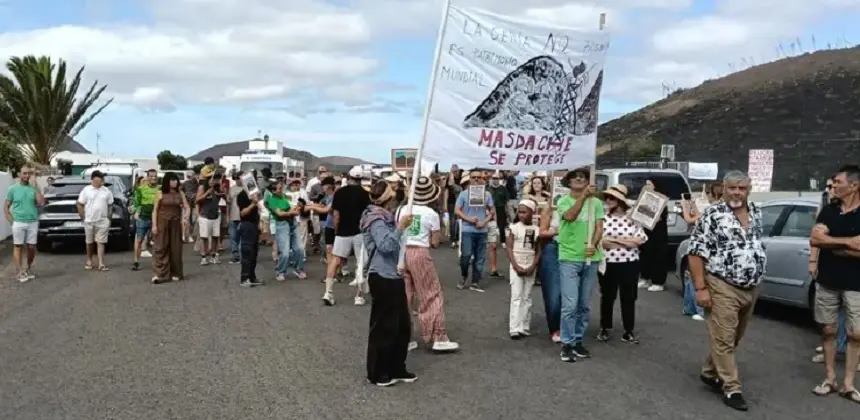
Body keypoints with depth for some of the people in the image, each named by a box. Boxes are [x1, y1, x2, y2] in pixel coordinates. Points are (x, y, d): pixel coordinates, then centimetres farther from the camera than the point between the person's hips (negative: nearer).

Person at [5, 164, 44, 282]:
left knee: (31, 247, 8)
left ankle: (28, 268, 25)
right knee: (18, 247, 2)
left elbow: (41, 203, -12)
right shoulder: (13, 189, 0)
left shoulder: (34, 188, 3)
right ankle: (20, 272, 6)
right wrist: (11, 221, -6)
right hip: (18, 223, -2)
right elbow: (6, 207, 4)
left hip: (33, 223, 2)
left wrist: (35, 186, -14)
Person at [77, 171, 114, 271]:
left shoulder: (107, 191, 5)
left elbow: (110, 206, 9)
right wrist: (83, 218, -6)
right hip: (89, 221, 0)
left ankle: (101, 264, -5)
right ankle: (89, 261, 24)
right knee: (89, 242, 10)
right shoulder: (86, 190, -1)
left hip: (102, 221, 0)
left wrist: (109, 218, 2)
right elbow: (80, 205, 0)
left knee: (101, 242, -3)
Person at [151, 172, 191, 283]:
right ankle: (158, 274, -7)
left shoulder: (180, 193, 5)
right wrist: (154, 225, -7)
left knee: (175, 248, 7)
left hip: (176, 224, 3)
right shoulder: (160, 194, -2)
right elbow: (155, 210, 0)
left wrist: (187, 214, -18)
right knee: (160, 248, -5)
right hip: (162, 223, -3)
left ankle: (175, 273, 16)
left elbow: (187, 207, 5)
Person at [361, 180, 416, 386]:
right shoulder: (376, 219, -15)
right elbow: (385, 246, -27)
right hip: (382, 278, -10)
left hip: (393, 276, 10)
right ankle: (376, 373, 13)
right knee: (383, 326, 0)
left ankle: (397, 369, 26)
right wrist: (400, 227, -24)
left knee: (402, 325, 15)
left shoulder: (385, 217, 16)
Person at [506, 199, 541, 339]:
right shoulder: (515, 228, -3)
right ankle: (514, 329, -7)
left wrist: (533, 267, -9)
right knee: (516, 297, -6)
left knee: (527, 298, 6)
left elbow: (538, 251, 5)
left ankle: (524, 328, 11)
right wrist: (516, 266, -14)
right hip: (516, 266, -3)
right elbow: (509, 248, -6)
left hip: (530, 267, 3)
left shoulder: (536, 230, 3)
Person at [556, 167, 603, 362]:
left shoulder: (596, 202, 6)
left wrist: (593, 244, -17)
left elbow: (599, 227, 1)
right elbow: (569, 216, -21)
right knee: (570, 304, -7)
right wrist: (583, 196, -30)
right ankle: (567, 344, 3)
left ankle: (578, 341, 23)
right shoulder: (564, 201, 0)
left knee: (584, 305, 11)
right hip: (569, 258, -3)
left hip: (590, 259, 3)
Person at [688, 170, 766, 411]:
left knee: (734, 338, 16)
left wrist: (756, 281, 16)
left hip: (751, 289, 7)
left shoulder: (756, 213, 8)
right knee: (723, 339, -2)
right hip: (723, 288, -7)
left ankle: (710, 373, 32)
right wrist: (700, 288, -17)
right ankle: (731, 389, 7)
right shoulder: (712, 216, -12)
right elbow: (696, 253, -14)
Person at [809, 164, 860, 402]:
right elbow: (814, 239, -9)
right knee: (828, 331, 9)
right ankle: (830, 379, 20)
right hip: (827, 282, 3)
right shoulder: (828, 211, 3)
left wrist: (830, 244, -13)